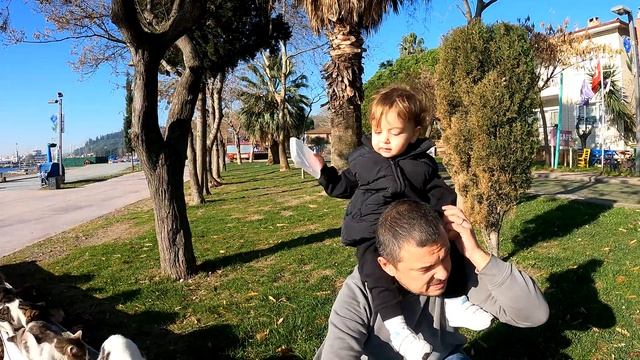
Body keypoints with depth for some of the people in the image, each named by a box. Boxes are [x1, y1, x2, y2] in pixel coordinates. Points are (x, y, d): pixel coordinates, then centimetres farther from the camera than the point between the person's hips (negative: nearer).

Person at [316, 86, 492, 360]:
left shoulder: (423, 164, 7)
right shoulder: (362, 160, 8)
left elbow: (440, 196, 13)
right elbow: (343, 187, 18)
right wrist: (323, 170, 5)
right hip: (372, 234, -2)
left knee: (447, 246, -6)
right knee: (374, 264, -30)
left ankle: (455, 304, 11)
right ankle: (396, 328, -34)